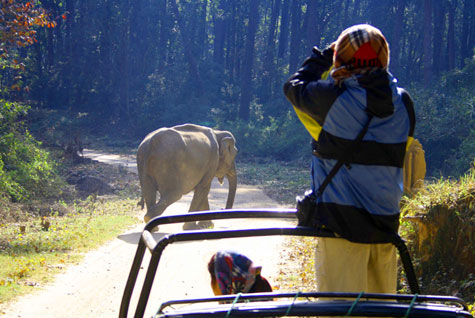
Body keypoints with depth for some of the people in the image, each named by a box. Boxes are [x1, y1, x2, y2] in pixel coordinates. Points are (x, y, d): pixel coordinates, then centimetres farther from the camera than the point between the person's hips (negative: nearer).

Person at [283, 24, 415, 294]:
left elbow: (294, 86, 8)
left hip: (342, 223, -5)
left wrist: (323, 57, 21)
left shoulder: (331, 97, -12)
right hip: (387, 222, 5)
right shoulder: (403, 102, 2)